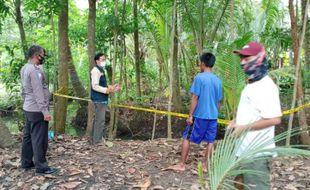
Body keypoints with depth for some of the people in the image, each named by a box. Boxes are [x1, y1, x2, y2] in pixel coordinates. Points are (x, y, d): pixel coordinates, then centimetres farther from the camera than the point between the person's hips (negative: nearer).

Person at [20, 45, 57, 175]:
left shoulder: (25, 68, 11)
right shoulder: (34, 70, -19)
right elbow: (38, 93, -23)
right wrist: (45, 111, -21)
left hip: (28, 108, 10)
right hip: (37, 110, -10)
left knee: (28, 136, 16)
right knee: (39, 139, -3)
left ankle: (26, 162, 26)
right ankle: (41, 167, 5)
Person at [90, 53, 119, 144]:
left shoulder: (101, 70, 18)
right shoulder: (96, 70, -14)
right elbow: (95, 86, -21)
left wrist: (111, 87, 11)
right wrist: (108, 90, -25)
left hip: (101, 99, 11)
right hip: (99, 99, -11)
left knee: (97, 119, 16)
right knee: (100, 120, -7)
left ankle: (94, 139, 26)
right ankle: (97, 140, -1)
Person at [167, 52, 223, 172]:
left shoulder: (199, 77, -10)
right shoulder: (218, 80, 7)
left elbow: (195, 98, -13)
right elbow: (219, 102, 12)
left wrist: (190, 115, -9)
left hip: (200, 115, -5)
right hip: (213, 116, 5)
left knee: (187, 138, 5)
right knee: (210, 141, 11)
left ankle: (181, 165, 9)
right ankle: (205, 165, 15)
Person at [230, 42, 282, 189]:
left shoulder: (266, 86, -18)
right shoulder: (251, 84, 13)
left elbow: (274, 119, -26)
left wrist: (244, 127, -20)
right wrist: (236, 122, 7)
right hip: (244, 149, 10)